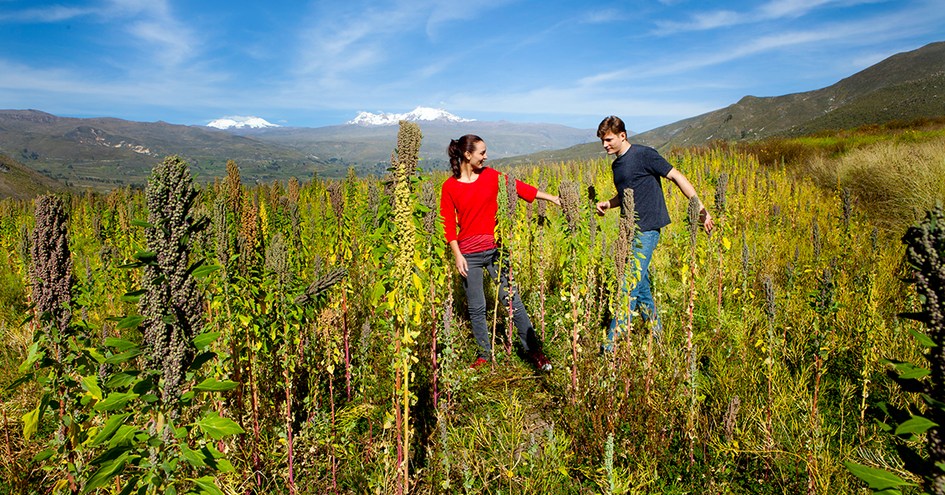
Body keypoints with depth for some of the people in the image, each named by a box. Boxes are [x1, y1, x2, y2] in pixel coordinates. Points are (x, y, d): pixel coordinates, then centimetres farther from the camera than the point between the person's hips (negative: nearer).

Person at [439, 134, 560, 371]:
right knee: (476, 307, 8)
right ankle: (484, 353, 26)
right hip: (469, 254, -1)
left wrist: (553, 198, -1)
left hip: (495, 248, 1)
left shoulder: (491, 176, 3)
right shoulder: (450, 187, -3)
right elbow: (448, 225, -4)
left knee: (512, 300, 2)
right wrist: (457, 255, -10)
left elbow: (520, 187, 2)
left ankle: (533, 350, 13)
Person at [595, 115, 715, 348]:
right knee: (641, 288, 13)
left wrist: (700, 207, -14)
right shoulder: (616, 164, 15)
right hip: (631, 232, 8)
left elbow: (677, 177, -9)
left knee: (629, 288, -9)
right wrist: (608, 203, 7)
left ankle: (611, 345, -6)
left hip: (646, 231, -8)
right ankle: (657, 335, 28)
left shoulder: (644, 155, -9)